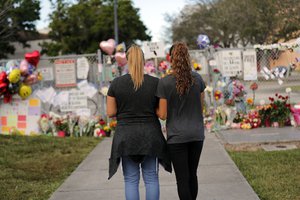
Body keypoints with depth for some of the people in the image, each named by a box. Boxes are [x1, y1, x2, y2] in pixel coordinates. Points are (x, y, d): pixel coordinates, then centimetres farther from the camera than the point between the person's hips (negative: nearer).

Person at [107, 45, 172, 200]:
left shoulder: (116, 83, -6)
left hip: (126, 137, -1)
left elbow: (110, 112, -3)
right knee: (151, 178, 9)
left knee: (131, 180, 6)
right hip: (150, 135, 1)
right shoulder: (155, 83, -4)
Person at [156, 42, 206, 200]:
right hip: (197, 134, 4)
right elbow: (201, 107, 8)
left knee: (182, 178, 2)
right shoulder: (197, 79, -1)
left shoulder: (164, 82, -12)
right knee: (192, 175, 17)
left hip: (177, 136, -4)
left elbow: (163, 114, -9)